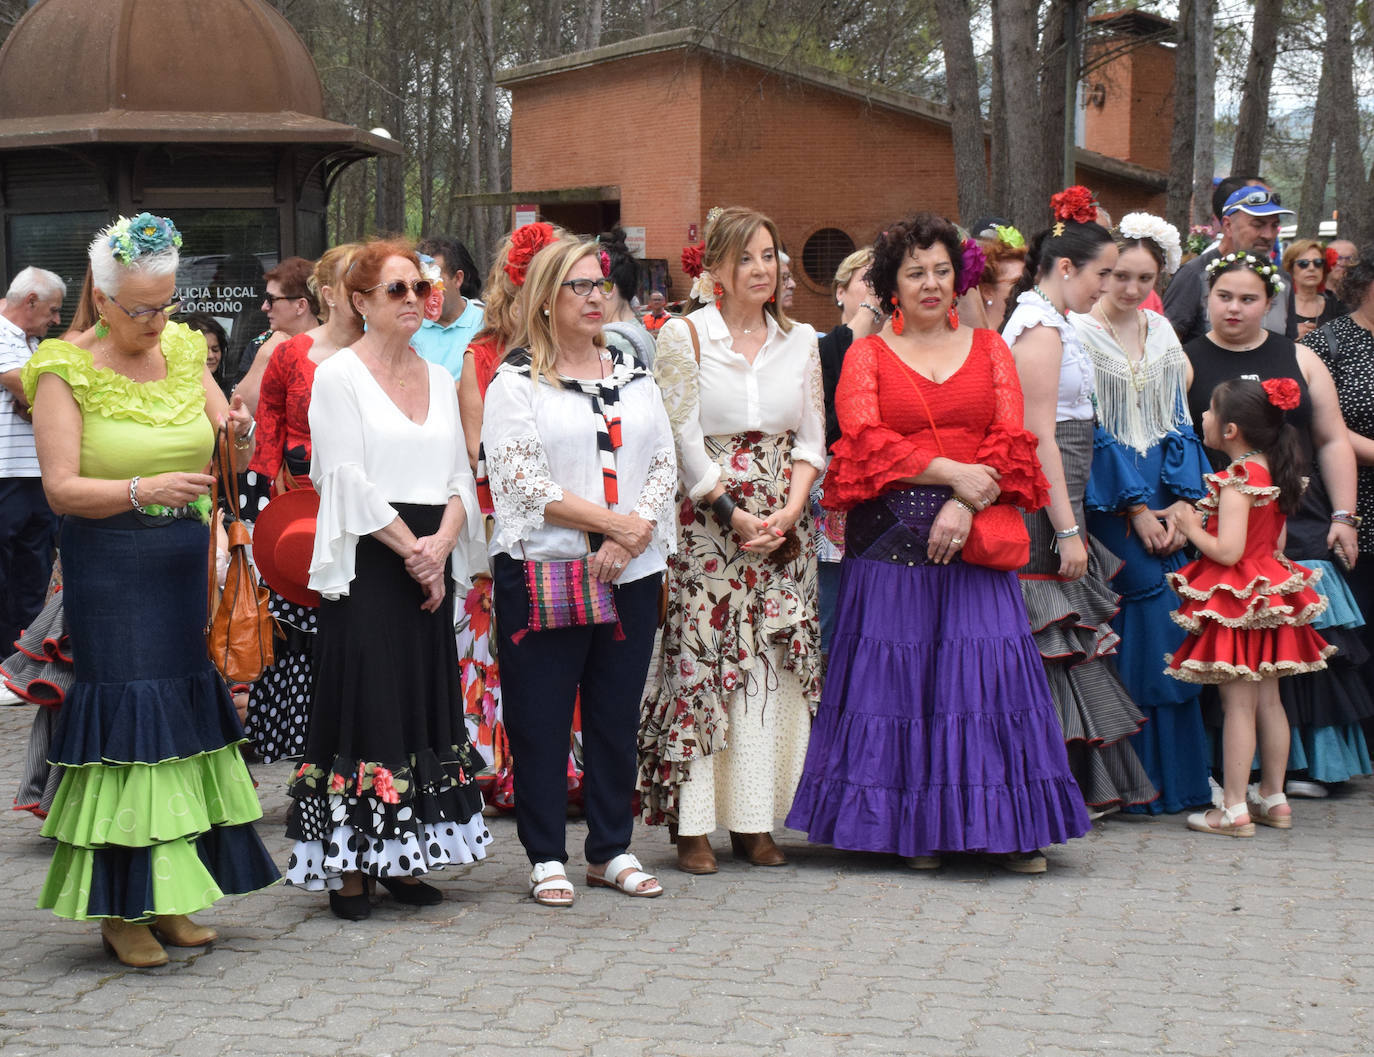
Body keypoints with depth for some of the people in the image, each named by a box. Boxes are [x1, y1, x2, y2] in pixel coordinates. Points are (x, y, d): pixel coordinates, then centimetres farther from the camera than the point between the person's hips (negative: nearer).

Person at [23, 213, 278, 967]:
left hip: (184, 562, 5)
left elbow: (236, 456, 15)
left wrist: (240, 433, -9)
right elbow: (60, 488, -14)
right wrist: (143, 490, -29)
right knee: (125, 719, -8)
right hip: (110, 570, -5)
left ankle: (169, 896, 14)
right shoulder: (65, 370, -6)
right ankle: (121, 911, 0)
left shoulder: (184, 352, 10)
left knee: (183, 717, 5)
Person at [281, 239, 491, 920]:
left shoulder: (439, 378, 15)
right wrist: (410, 548, -13)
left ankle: (403, 860, 15)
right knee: (363, 704, -6)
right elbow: (348, 480, -11)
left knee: (423, 704, 7)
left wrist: (442, 543, -8)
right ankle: (346, 868, 0)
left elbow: (460, 475, 10)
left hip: (430, 563, 6)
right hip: (364, 563, -6)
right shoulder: (338, 374, -3)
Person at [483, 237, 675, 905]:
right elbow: (521, 482, -12)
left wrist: (634, 532, -8)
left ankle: (612, 850, 21)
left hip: (631, 574, 5)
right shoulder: (515, 384, -3)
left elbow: (665, 464, 10)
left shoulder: (633, 374, 14)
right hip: (543, 573, -5)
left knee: (618, 714, 10)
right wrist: (612, 522, -16)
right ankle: (547, 858, 11)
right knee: (541, 719, 1)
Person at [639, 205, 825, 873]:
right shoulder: (683, 336, -1)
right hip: (706, 521, -4)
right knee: (699, 662, -6)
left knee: (773, 665, 2)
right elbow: (684, 442, -6)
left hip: (784, 524, 4)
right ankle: (692, 825, -2)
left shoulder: (800, 341, 11)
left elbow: (811, 440, 9)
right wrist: (735, 516, -11)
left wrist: (787, 514, -6)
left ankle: (755, 820, 8)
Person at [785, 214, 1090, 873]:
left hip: (975, 538, 1)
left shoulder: (988, 348, 13)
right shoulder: (867, 355, 8)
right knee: (898, 669, -1)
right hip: (891, 539, -1)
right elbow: (866, 442, -6)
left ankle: (1007, 828, 4)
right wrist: (953, 472, -14)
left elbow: (1011, 441, 3)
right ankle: (914, 826, 7)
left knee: (988, 667, -3)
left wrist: (965, 507, -13)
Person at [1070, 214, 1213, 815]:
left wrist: (1182, 505, -2)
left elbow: (1178, 423, 10)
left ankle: (1177, 775, 9)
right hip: (1109, 499, -5)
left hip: (1163, 499, 5)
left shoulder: (1162, 334, 13)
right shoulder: (1080, 334, -5)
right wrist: (1137, 508, -12)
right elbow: (1090, 431, -9)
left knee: (1170, 622, 1)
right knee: (1137, 620, -9)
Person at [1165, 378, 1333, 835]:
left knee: (1238, 704, -5)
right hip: (1270, 593, 9)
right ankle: (1273, 799, 22)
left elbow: (1227, 550, -26)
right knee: (1268, 700, 14)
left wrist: (1191, 528, -9)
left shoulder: (1236, 481, -19)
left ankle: (1234, 810, -1)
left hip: (1237, 601, -9)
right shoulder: (1272, 473, 7)